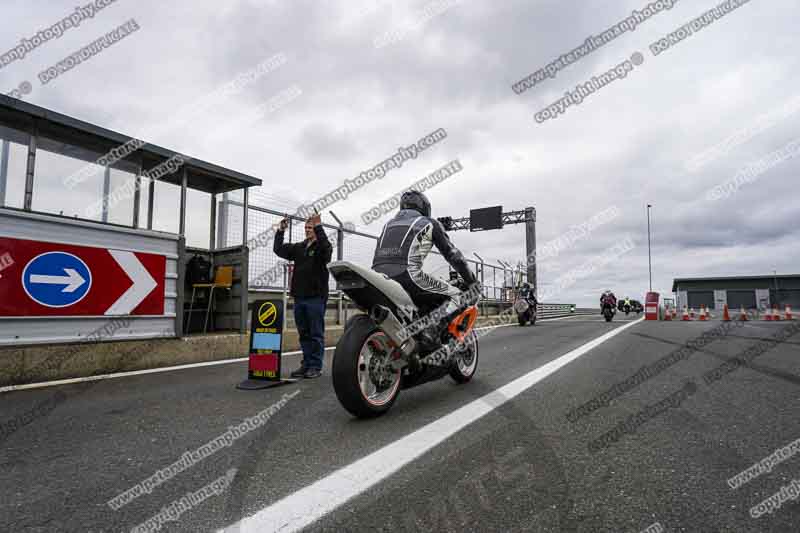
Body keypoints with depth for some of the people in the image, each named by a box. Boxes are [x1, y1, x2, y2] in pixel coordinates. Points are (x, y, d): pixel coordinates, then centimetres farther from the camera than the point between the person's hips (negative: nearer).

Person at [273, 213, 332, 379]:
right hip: (299, 296, 6)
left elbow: (326, 247, -25)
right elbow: (279, 250, 11)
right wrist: (280, 231, 1)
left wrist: (319, 227, -31)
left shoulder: (322, 247, -1)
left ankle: (316, 366, 6)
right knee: (304, 334, 11)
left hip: (316, 297, -6)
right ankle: (306, 364, 20)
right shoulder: (299, 247, 17)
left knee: (316, 334, 0)